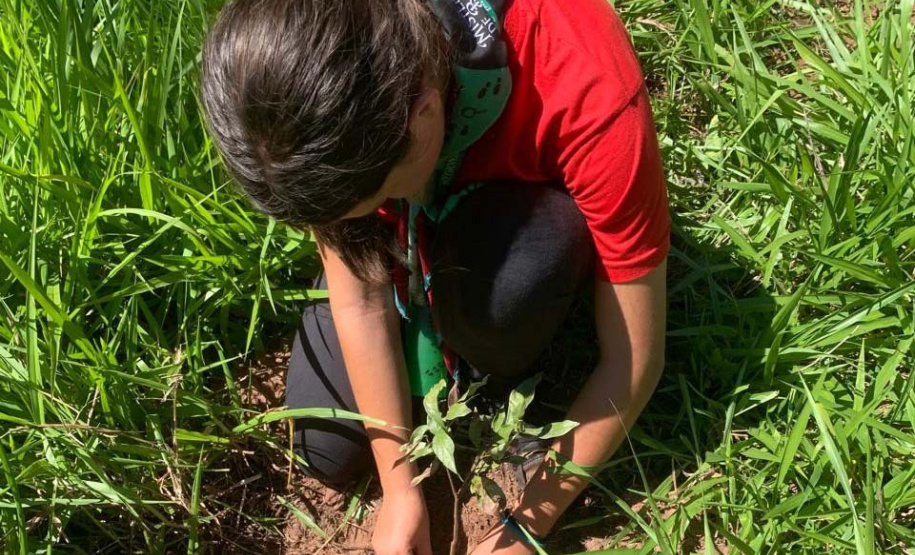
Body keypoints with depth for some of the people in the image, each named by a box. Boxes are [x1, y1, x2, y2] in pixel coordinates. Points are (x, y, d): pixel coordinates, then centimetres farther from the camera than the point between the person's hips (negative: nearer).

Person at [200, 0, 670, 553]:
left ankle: (500, 374, -4)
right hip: (407, 230, 3)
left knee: (503, 281, -38)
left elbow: (634, 357, -30)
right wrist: (400, 487, -16)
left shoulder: (590, 96, -41)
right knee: (328, 450, -4)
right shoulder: (311, 85, -31)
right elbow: (360, 300, -19)